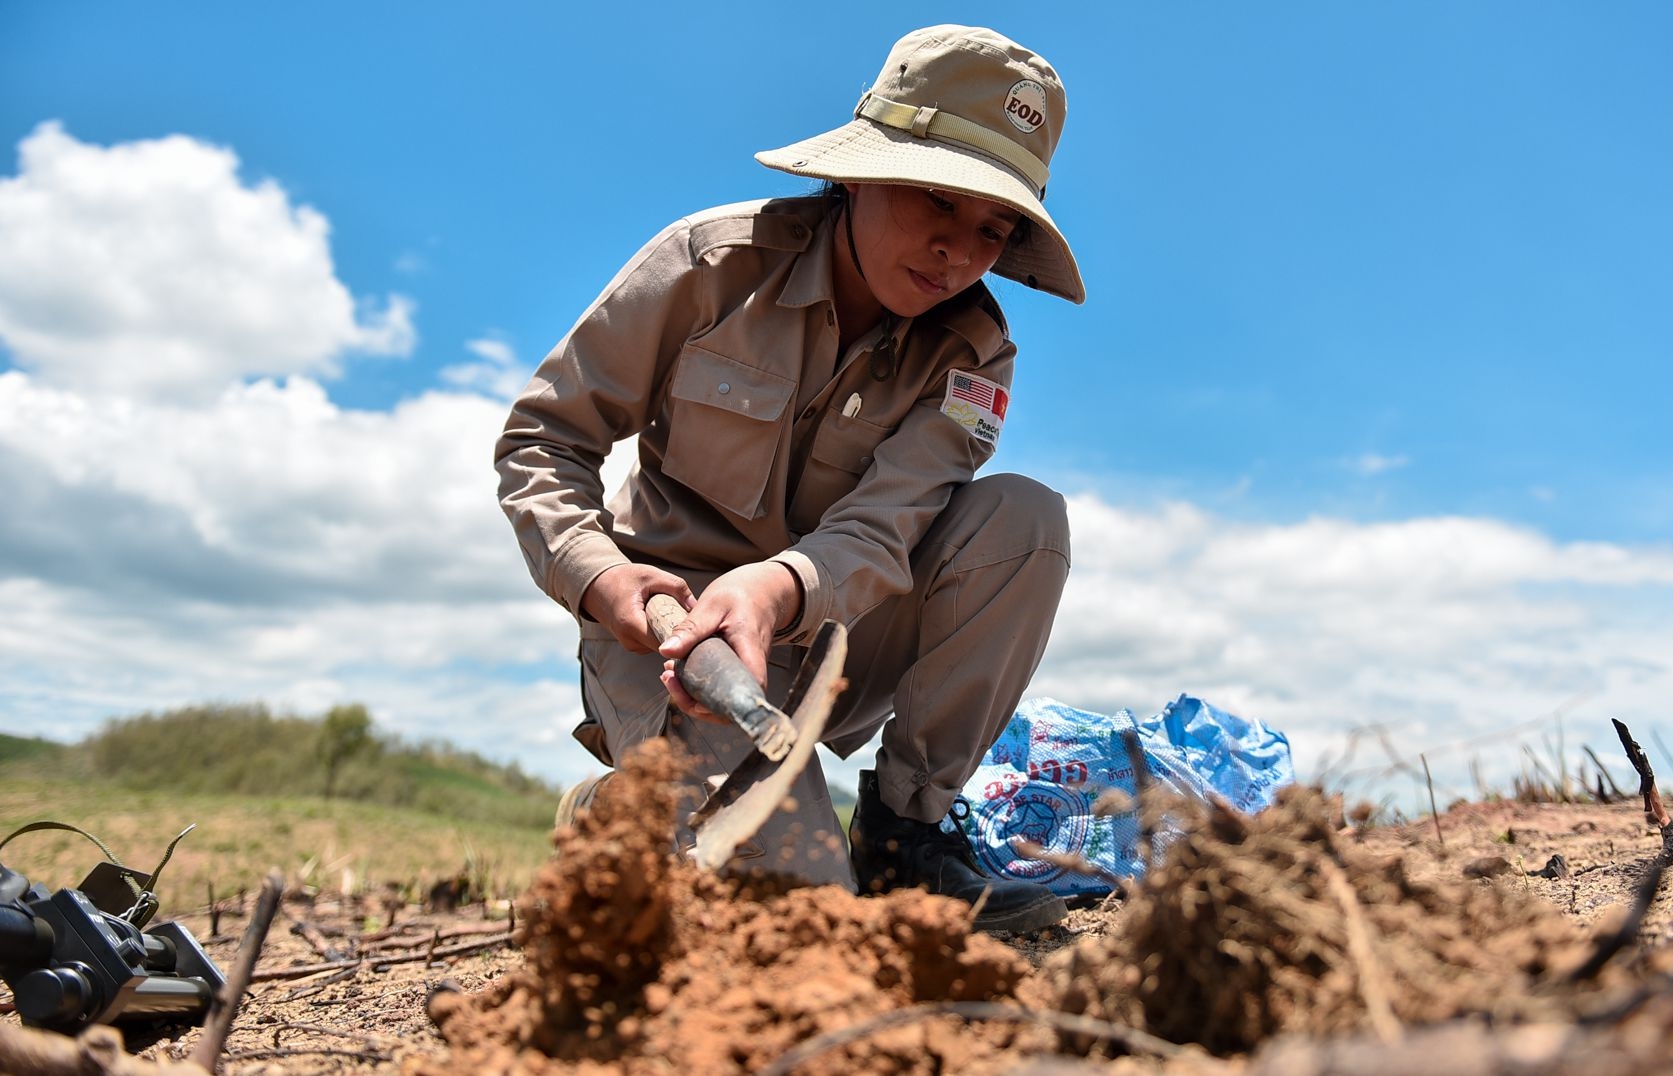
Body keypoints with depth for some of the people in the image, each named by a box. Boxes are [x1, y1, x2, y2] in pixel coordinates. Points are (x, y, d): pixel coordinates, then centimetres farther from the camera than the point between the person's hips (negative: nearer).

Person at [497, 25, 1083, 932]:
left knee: (1024, 517, -22)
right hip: (673, 617, -3)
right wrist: (597, 573, -27)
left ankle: (901, 829, -11)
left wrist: (781, 587, -45)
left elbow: (879, 530, -22)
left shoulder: (972, 352, -6)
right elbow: (542, 436, -8)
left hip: (827, 625, 4)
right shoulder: (714, 263, -13)